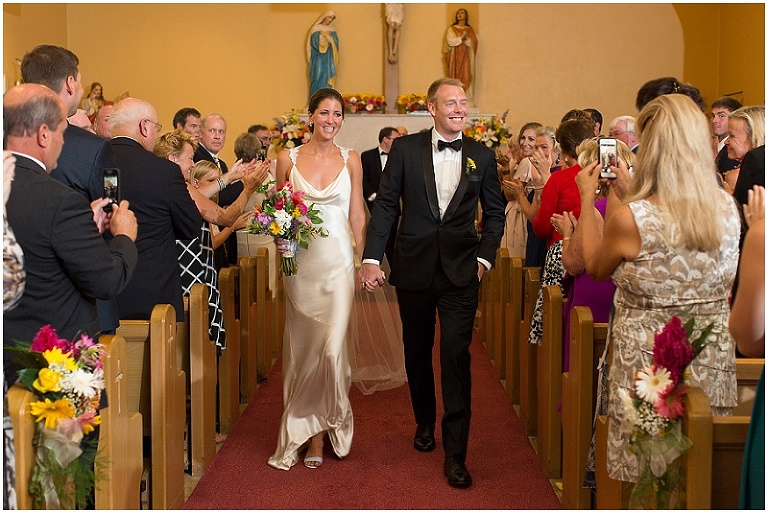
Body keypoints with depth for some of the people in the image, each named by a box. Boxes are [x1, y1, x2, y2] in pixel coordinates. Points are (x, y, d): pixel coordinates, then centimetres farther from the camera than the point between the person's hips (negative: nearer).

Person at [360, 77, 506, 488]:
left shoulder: (482, 155, 5)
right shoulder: (405, 149, 1)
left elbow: (494, 211, 12)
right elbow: (385, 204, 0)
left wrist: (485, 257, 2)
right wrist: (371, 258, -7)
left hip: (461, 271, -1)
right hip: (414, 268, 1)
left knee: (456, 355, -8)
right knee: (417, 353, 14)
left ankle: (455, 454, -1)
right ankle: (425, 424, 37)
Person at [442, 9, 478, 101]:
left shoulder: (470, 30, 13)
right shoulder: (451, 29, 9)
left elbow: (473, 43, 1)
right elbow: (450, 42, -6)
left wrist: (465, 38, -13)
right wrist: (461, 38, -13)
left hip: (466, 57, 1)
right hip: (455, 57, -1)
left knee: (466, 77, -10)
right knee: (455, 76, -7)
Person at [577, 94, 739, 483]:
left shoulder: (629, 219, -19)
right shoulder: (727, 207, -2)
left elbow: (595, 268, 2)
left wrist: (587, 197, 9)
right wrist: (631, 193, 24)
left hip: (648, 367, -5)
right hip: (713, 367, 5)